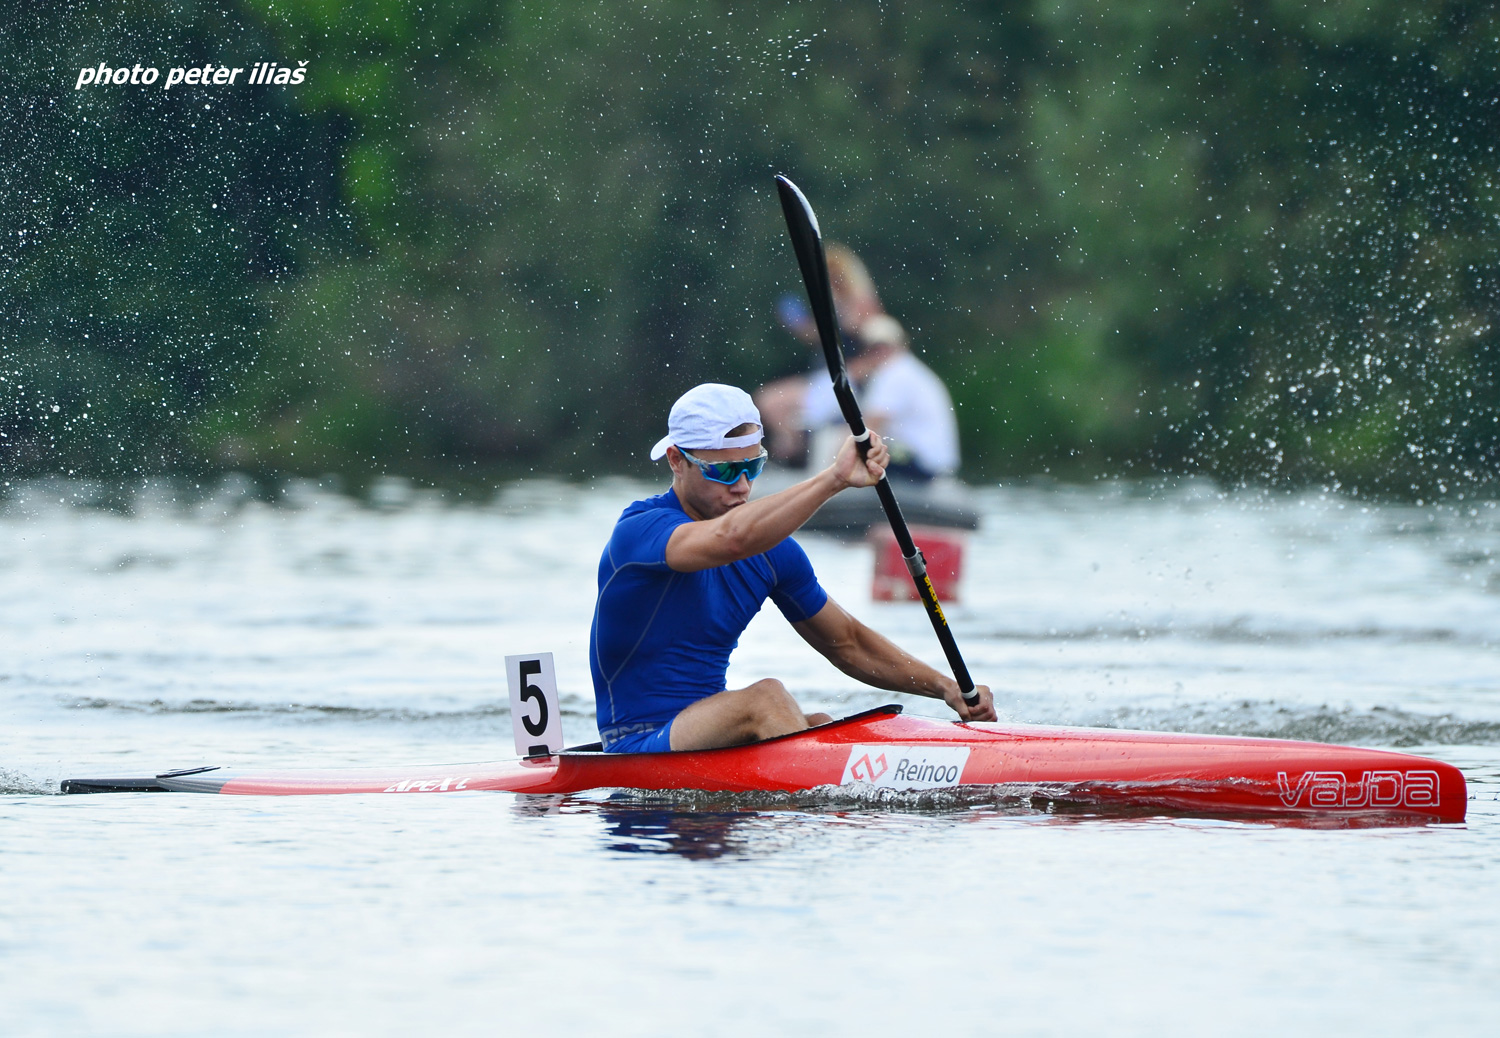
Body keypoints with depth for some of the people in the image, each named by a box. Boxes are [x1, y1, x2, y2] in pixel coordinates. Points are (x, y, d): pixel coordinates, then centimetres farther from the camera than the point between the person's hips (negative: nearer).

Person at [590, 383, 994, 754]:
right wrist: (834, 478, -40)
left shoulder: (771, 548, 10)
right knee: (766, 699, -31)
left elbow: (848, 644, 19)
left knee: (819, 727, -21)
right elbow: (730, 540, -36)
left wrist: (947, 687, 7)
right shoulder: (639, 531, -14)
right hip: (638, 748, -7)